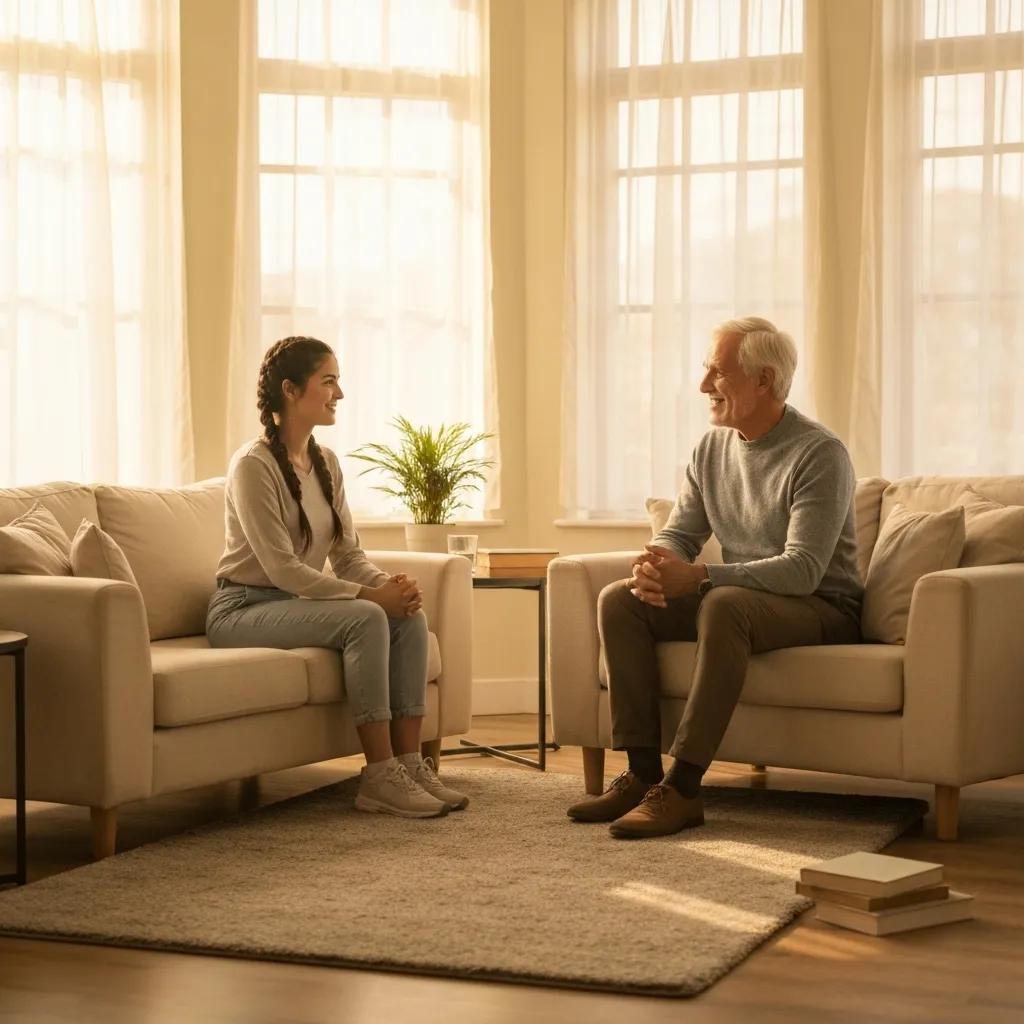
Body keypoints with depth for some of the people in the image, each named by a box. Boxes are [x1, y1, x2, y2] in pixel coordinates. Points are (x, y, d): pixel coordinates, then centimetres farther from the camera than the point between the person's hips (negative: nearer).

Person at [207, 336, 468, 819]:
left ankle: (408, 762, -15)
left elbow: (348, 554, 8)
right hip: (244, 609, -8)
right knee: (365, 619, -30)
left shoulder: (326, 462, 9)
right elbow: (281, 567, -22)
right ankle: (379, 777, -26)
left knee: (409, 617, -15)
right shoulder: (253, 464, -16)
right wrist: (368, 595, -25)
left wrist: (387, 583, -15)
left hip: (299, 602, 8)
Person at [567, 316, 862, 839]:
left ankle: (682, 789, -37)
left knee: (724, 604, -38)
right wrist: (654, 567, -18)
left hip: (822, 608, -7)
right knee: (619, 599, -11)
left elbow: (803, 569, -26)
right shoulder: (712, 447, 7)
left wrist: (697, 576, -34)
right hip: (738, 597, 8)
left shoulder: (819, 454, -16)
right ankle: (642, 773, -15)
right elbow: (679, 534, 9)